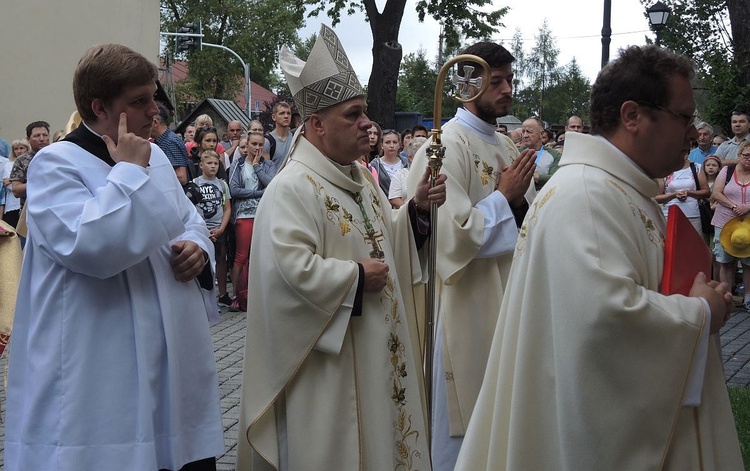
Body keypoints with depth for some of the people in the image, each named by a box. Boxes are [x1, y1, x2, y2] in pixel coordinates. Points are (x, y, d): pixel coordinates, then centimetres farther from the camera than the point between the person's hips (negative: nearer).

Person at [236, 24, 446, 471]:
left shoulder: (361, 178, 10)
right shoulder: (292, 188, -19)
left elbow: (384, 240, 18)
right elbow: (292, 269, -29)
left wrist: (416, 209, 0)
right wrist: (357, 278, -18)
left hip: (376, 348, 9)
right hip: (329, 358, -9)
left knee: (377, 434, 17)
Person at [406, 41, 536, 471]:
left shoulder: (508, 146, 11)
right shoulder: (447, 145, -14)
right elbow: (450, 232, -22)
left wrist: (521, 200, -6)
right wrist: (502, 196, -13)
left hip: (507, 297, 8)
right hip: (466, 303, -8)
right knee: (465, 421, 2)